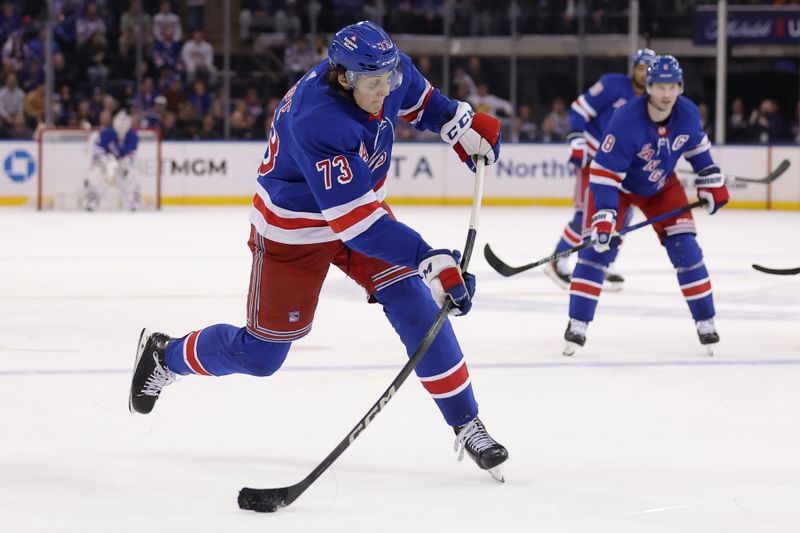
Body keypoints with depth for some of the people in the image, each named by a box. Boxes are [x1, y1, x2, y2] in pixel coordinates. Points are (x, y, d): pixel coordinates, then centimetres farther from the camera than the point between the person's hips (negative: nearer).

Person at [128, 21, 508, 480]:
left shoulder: (386, 70, -17)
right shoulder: (318, 122, -40)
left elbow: (415, 97, 11)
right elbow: (353, 221, -41)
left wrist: (462, 123, -5)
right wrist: (428, 259, -44)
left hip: (363, 203, 6)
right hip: (293, 230, -6)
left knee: (415, 304, -11)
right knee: (261, 354, 5)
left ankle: (466, 424, -2)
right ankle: (165, 355, 33)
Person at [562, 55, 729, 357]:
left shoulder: (688, 113, -20)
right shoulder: (626, 122, -36)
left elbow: (696, 145, 5)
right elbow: (604, 173, -34)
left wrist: (711, 182, 4)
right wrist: (604, 217, -41)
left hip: (661, 187, 4)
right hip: (617, 184, -4)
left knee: (685, 247, -5)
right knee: (597, 249, -15)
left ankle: (705, 322, 6)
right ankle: (577, 325, -9)